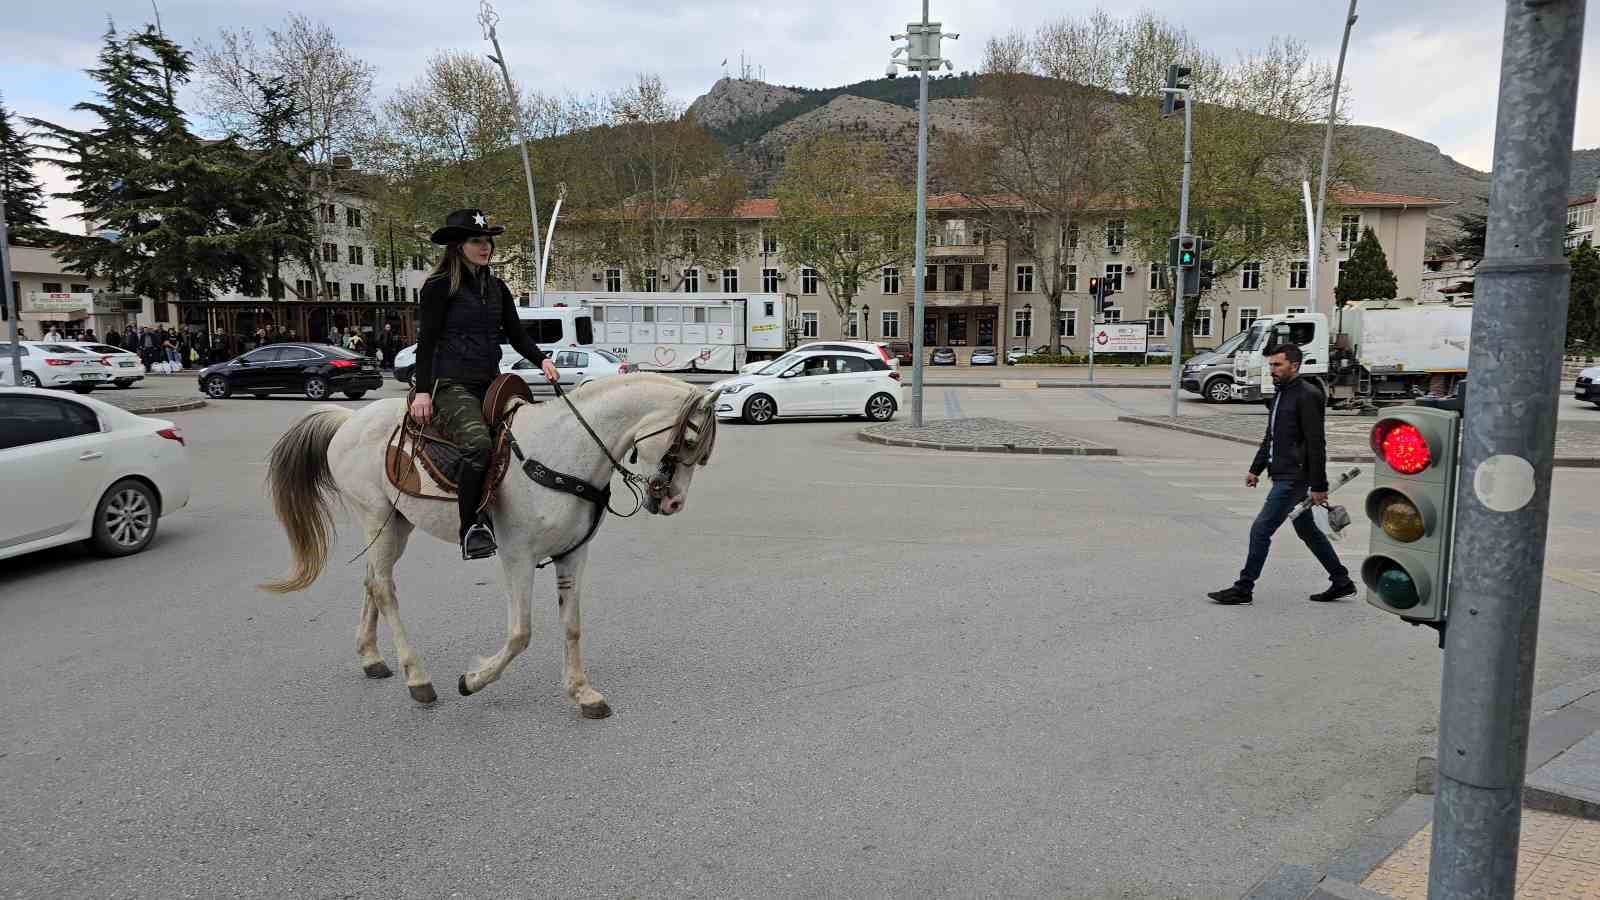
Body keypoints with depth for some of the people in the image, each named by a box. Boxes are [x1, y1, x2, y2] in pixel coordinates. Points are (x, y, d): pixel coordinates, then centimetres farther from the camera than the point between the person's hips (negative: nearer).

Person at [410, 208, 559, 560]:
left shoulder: (497, 288, 16)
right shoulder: (439, 286, -1)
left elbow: (516, 334, 18)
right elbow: (426, 341, -4)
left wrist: (542, 360, 0)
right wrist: (422, 391, -11)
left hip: (490, 383, 7)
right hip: (452, 385, -7)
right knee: (478, 444, -30)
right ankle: (472, 529, -20)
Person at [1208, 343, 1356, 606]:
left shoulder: (1307, 396, -15)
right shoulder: (1282, 393, 14)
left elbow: (1316, 444, -18)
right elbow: (1270, 437, 22)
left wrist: (1318, 486, -19)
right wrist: (1256, 469, 19)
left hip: (1293, 478, -10)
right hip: (1283, 475, 10)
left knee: (1260, 530, -8)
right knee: (1307, 530, 18)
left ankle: (1243, 589, 0)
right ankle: (1342, 582, 30)